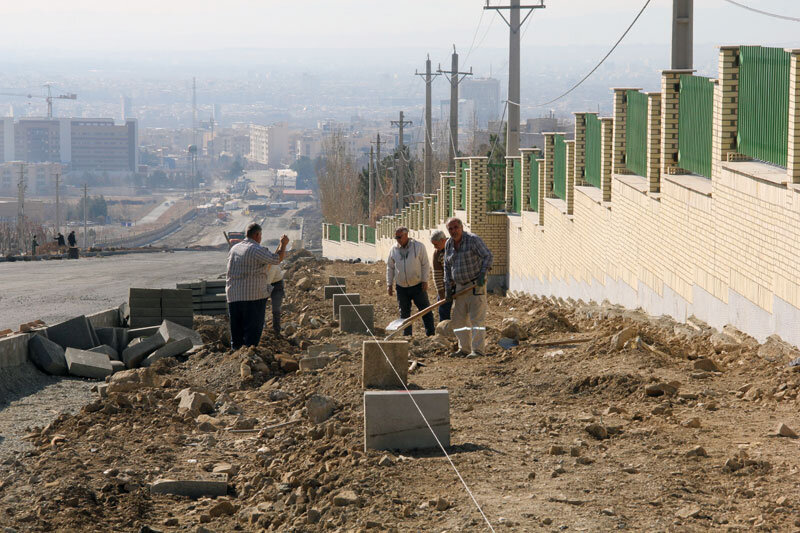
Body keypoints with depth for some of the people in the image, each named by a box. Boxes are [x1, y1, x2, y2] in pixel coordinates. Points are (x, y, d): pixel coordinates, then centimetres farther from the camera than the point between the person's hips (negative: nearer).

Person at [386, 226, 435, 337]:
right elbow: (390, 267, 11)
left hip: (417, 286, -3)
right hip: (401, 287, 3)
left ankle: (431, 334, 1)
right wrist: (390, 284, 7)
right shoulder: (394, 249, 3)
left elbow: (425, 264, -3)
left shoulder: (418, 246, -5)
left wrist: (425, 280, -9)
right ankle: (406, 335, 14)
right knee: (404, 313, 7)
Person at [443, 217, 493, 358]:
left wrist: (482, 274, -23)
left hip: (476, 285, -7)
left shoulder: (473, 240, -12)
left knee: (476, 318, -9)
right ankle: (464, 348, 17)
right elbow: (447, 267, 15)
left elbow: (487, 256, -13)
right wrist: (448, 287, 10)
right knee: (459, 319, 8)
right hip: (460, 286, 7)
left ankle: (478, 350, -8)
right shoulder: (449, 244, 7)